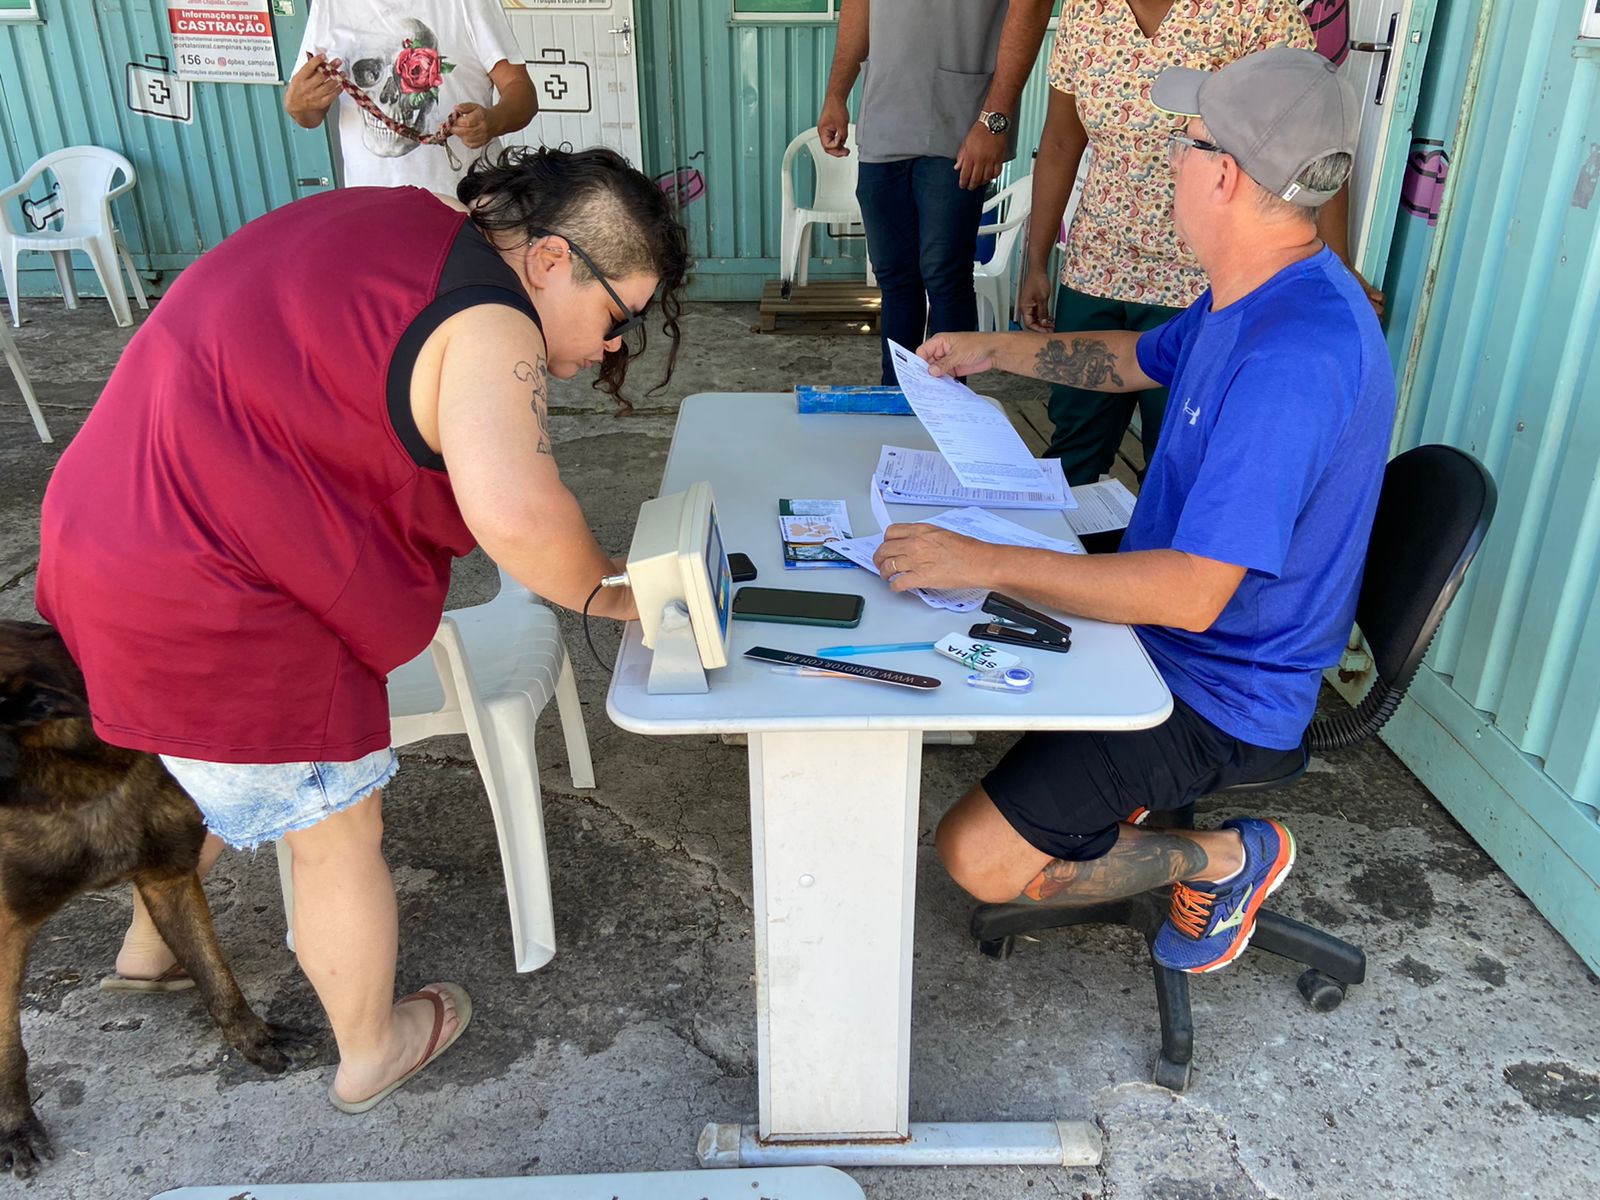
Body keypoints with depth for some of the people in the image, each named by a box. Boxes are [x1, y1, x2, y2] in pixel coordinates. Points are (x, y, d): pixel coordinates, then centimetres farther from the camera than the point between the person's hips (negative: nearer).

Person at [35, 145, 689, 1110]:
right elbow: (514, 514, -39)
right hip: (211, 614, -10)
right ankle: (371, 1050, 35)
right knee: (338, 831, 12)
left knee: (211, 773, 33)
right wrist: (607, 594, -20)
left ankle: (152, 944, 58)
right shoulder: (487, 326, -22)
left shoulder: (403, 221, 6)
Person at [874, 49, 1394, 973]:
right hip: (1170, 628, 10)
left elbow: (1193, 592, -36)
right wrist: (996, 350, 21)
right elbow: (1142, 359, 23)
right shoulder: (1253, 294, 1)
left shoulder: (1297, 358, -33)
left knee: (978, 856, -17)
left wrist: (985, 563, -35)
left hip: (1217, 694, -10)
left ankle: (1225, 859, 4)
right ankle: (1114, 780, 20)